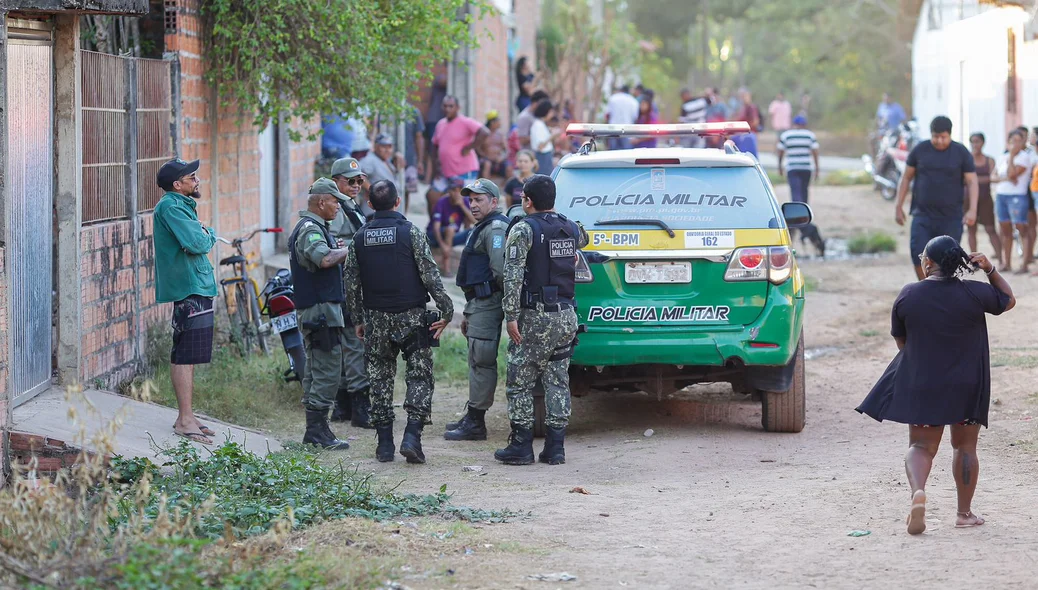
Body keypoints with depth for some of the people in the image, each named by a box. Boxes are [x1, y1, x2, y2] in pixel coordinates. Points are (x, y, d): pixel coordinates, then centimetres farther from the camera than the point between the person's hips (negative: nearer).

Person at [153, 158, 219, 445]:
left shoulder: (182, 205, 19)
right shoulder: (170, 207, -14)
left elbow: (208, 238, 17)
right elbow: (196, 243, -22)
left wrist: (203, 236, -3)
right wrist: (206, 236, -2)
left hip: (197, 287, 11)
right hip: (188, 287, -11)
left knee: (187, 355, 14)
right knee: (186, 355, -10)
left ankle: (186, 417, 19)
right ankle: (185, 419, -11)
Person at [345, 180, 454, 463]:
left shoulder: (360, 238, 3)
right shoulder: (411, 232, -8)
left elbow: (352, 285, 6)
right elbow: (430, 275, -11)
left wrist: (358, 320, 17)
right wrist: (446, 310, -4)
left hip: (376, 320, 3)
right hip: (411, 317, -3)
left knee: (381, 379, 10)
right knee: (419, 377, 3)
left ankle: (385, 444, 9)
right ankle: (412, 437, -12)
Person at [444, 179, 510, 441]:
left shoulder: (496, 228, -13)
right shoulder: (481, 229, 23)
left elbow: (500, 270, -25)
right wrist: (468, 314, 29)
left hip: (488, 302, -11)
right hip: (479, 303, 11)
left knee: (481, 361, -10)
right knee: (477, 361, 15)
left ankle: (475, 424, -10)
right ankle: (472, 418, 22)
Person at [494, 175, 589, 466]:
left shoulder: (523, 229, -10)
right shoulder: (570, 229, 9)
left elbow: (513, 275, -17)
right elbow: (583, 239, 36)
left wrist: (511, 316, -17)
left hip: (534, 318, -6)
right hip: (566, 316, 6)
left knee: (520, 384, 2)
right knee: (558, 382, 9)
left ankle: (521, 447, 2)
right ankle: (555, 449, 8)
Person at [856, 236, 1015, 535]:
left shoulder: (908, 295, -7)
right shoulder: (974, 293, -9)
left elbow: (900, 341, 5)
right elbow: (1008, 300, 9)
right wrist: (991, 270, 7)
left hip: (921, 384, 0)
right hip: (967, 387, 0)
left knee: (921, 446, 7)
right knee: (965, 446, 15)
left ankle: (918, 491, -22)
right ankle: (964, 512, 20)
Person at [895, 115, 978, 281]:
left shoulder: (961, 153, 0)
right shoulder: (920, 150, 3)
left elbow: (971, 182, -1)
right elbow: (906, 178, 11)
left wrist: (972, 209, -14)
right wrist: (898, 206, 7)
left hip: (951, 218, -1)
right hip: (923, 215, 1)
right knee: (918, 254, -13)